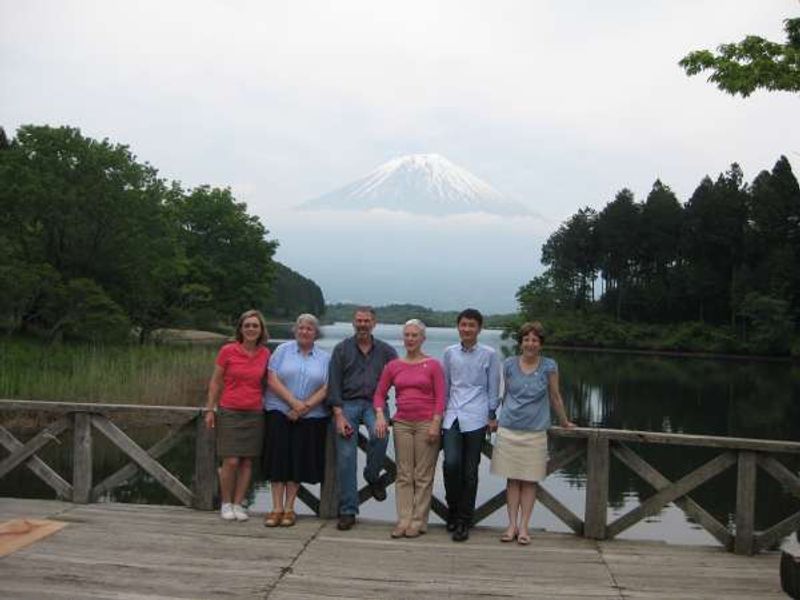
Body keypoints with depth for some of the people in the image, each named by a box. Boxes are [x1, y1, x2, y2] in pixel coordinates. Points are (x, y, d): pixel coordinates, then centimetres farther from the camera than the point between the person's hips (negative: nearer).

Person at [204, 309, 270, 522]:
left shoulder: (265, 354, 4)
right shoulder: (228, 351, -4)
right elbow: (215, 382, 2)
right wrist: (210, 409, 1)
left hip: (254, 414, 3)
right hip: (230, 412, -3)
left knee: (247, 462, 5)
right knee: (231, 461, -5)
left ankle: (238, 504, 16)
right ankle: (226, 504, 13)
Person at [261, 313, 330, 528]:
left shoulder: (325, 358, 8)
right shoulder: (283, 350, 5)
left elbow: (326, 388, -1)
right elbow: (272, 380, -4)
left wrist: (305, 407, -12)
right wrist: (294, 402, -14)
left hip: (311, 417, 1)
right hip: (279, 412, -1)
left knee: (299, 461, 3)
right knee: (278, 459, -3)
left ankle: (289, 508, 13)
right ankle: (277, 508, 5)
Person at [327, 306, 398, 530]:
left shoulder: (386, 351, 11)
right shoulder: (342, 349, 7)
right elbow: (334, 384, 2)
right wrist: (339, 416, -8)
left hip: (374, 403, 0)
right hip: (348, 404, 0)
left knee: (379, 434, -30)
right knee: (345, 457, -5)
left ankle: (373, 476, -1)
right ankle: (347, 511, 6)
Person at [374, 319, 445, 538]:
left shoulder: (433, 365, -1)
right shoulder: (393, 366, 7)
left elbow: (440, 397, -4)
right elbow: (379, 393, 10)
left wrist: (435, 424, -12)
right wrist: (380, 415, -6)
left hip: (426, 424, -3)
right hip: (402, 423, 3)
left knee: (423, 476, 1)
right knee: (403, 475, 5)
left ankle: (418, 522, 8)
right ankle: (403, 520, 10)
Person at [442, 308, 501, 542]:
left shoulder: (489, 355, 2)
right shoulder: (450, 353, 8)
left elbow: (493, 388, 6)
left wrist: (492, 416, 4)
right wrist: (441, 412, 14)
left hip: (476, 418, -1)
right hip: (453, 416, 2)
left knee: (470, 470, 1)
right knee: (451, 463, -14)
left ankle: (464, 521, 12)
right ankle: (453, 510, 10)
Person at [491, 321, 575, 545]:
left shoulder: (549, 366, -2)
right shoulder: (509, 364, 2)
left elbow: (555, 397, 8)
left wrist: (564, 422, 16)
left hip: (535, 432, -1)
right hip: (509, 430, 1)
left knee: (529, 481, 4)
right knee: (512, 479, 5)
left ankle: (523, 527, 10)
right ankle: (512, 525, 12)